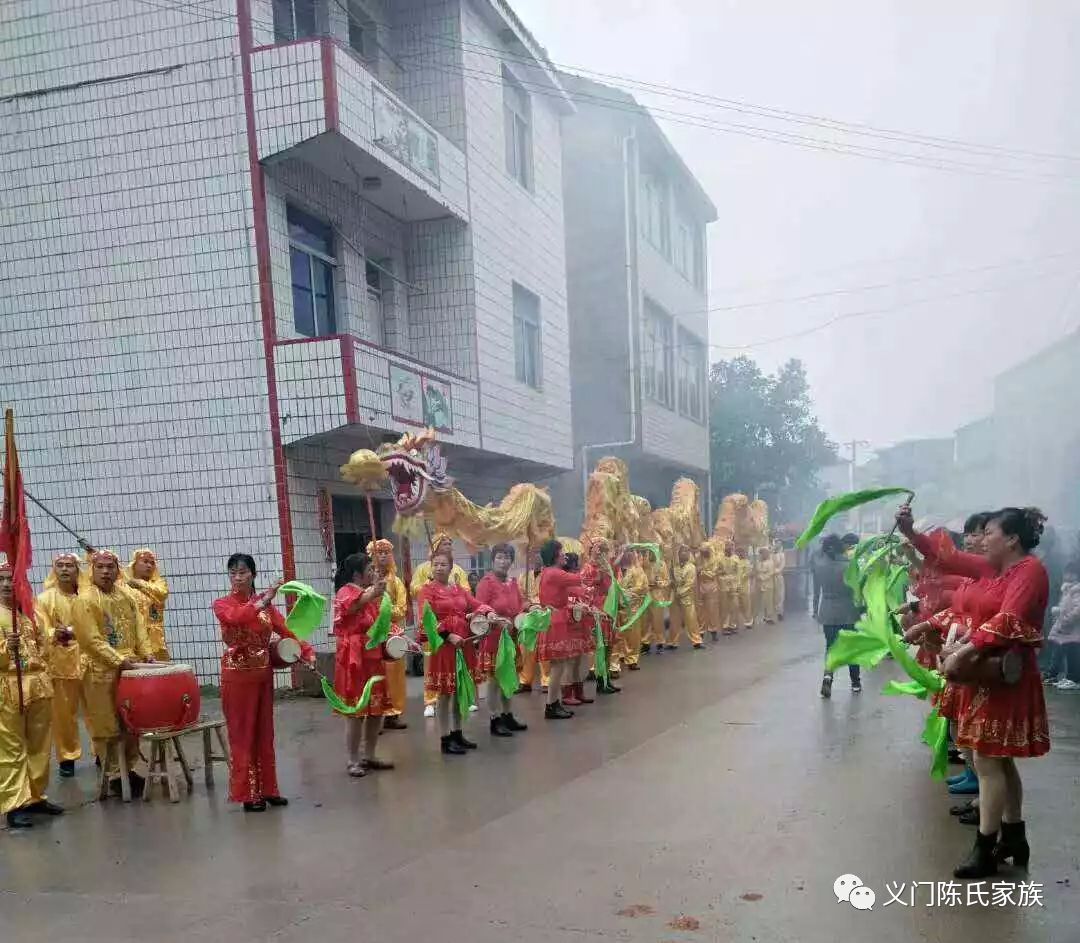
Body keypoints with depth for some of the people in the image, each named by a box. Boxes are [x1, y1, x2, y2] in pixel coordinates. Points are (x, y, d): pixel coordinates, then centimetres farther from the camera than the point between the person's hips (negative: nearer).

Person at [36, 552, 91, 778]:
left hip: (89, 661, 1)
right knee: (63, 713, 3)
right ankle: (67, 757, 15)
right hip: (60, 663, -1)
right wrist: (57, 634, -26)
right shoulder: (45, 598, 2)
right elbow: (41, 633, -6)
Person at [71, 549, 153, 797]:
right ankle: (114, 775, 10)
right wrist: (118, 660, -20)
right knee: (108, 726, 1)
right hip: (102, 671, -6)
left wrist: (146, 653, -4)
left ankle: (130, 768, 23)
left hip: (131, 668, 6)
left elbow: (139, 628, 12)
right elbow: (91, 639, -16)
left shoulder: (126, 596, 11)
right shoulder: (84, 600, -9)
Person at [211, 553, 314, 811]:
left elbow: (286, 630, -3)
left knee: (265, 733, 11)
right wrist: (264, 600, -38)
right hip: (237, 675, -4)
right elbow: (235, 618, -29)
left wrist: (308, 652, -15)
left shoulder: (266, 605, 7)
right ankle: (248, 794, 8)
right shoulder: (222, 605, -5)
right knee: (242, 734, 1)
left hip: (263, 674, 4)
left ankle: (267, 789, 20)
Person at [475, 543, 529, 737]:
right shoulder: (486, 582, -10)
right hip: (494, 637, -7)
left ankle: (508, 715, 25)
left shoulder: (513, 583, 10)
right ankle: (495, 721, 6)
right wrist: (499, 620, -25)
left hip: (511, 636, 7)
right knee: (494, 679, 0)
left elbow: (521, 605, 18)